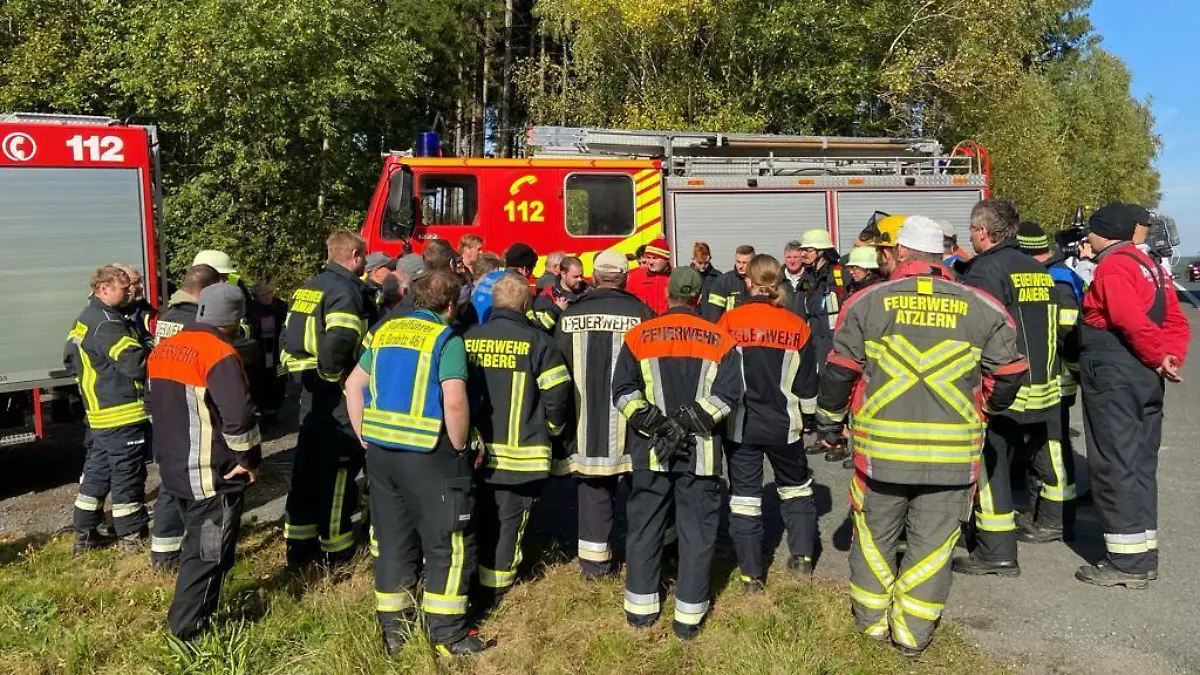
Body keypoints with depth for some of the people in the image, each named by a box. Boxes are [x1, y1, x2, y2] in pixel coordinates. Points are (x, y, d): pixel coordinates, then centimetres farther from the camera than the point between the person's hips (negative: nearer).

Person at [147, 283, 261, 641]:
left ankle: (190, 617, 34)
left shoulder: (163, 349, 9)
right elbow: (238, 415, -27)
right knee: (208, 554, 3)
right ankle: (190, 630, 9)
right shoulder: (219, 354, -20)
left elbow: (157, 406, 19)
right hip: (213, 475, -9)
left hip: (174, 468, 9)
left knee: (196, 544, 23)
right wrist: (249, 459, -14)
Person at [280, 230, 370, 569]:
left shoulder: (308, 288, 14)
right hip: (338, 400, -9)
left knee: (306, 468, 14)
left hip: (310, 394, 9)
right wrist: (335, 376, -12)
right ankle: (336, 548, 11)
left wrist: (304, 376, 16)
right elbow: (338, 344, -28)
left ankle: (300, 546, 21)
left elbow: (289, 338, 15)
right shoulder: (345, 290, -14)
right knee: (337, 473, 1)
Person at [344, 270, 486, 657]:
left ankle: (393, 629, 23)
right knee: (448, 542, 6)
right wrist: (459, 448, -7)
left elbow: (353, 385, 13)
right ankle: (446, 633, 11)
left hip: (381, 450, 6)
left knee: (392, 539, 15)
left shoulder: (385, 331, 10)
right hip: (427, 453, -6)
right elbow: (454, 402, -21)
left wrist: (365, 437, 15)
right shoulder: (446, 338, -10)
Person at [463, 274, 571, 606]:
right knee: (508, 519, 8)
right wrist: (551, 429, 10)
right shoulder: (537, 340, -9)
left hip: (475, 447, 4)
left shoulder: (468, 339, 1)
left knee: (476, 515, 20)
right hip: (519, 451, -4)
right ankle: (493, 587, 14)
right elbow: (557, 393, -9)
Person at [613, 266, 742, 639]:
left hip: (650, 449, 1)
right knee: (697, 529, 8)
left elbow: (623, 390, -6)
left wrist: (656, 423, -8)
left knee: (645, 525, 13)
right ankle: (689, 615, 12)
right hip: (701, 451, 0)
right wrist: (687, 423, -12)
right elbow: (727, 393, -10)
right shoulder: (720, 339, 0)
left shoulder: (639, 335, 0)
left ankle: (641, 606, 21)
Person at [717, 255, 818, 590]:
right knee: (796, 486, 24)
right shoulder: (796, 326, -5)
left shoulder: (728, 322, -9)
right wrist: (807, 416, 18)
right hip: (783, 424, 1)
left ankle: (751, 573, 10)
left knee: (744, 495, 7)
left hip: (740, 424, -1)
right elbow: (807, 383, 3)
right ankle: (802, 555, 25)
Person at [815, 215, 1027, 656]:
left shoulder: (867, 303, -4)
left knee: (876, 535, 17)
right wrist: (985, 411, 25)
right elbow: (1009, 374, 5)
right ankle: (913, 632, 17)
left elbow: (839, 372, -1)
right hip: (953, 452, 1)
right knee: (932, 541, 12)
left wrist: (828, 425, 13)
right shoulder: (982, 308, -1)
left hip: (881, 447, 0)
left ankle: (873, 619, 27)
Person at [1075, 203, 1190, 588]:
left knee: (1114, 466, -4)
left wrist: (1158, 357, -11)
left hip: (1114, 381, -10)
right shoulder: (1148, 265, 16)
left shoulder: (1111, 268, -13)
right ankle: (1144, 556, 20)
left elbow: (1135, 323, -24)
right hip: (1147, 383, 10)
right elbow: (1176, 322, 12)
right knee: (1140, 465, 14)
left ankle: (1126, 562, 0)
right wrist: (1170, 356, -2)